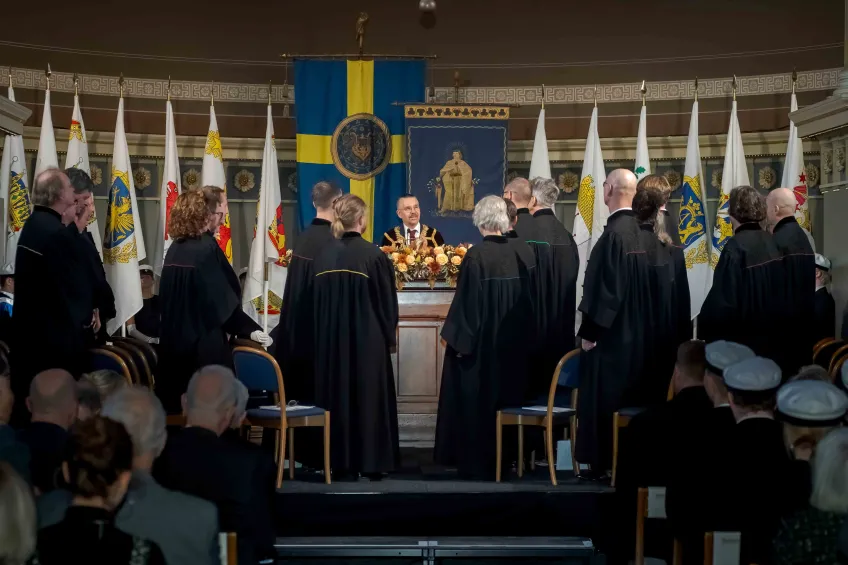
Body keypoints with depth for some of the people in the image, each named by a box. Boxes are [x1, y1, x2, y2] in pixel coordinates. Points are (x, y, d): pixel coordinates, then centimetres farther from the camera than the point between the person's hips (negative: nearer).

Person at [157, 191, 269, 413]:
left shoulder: (173, 250, 6)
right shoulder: (206, 248, -14)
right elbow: (224, 297, -15)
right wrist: (250, 329, -9)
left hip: (174, 340, 7)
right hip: (204, 343, -7)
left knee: (177, 401, 11)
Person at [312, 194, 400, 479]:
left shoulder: (324, 256, 0)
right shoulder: (373, 255, -13)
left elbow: (317, 301, 7)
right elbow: (388, 301, -7)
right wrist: (389, 334, 7)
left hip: (331, 338, 4)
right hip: (367, 338, -4)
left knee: (337, 396, 11)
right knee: (368, 396, 6)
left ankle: (339, 461, 14)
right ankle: (371, 461, 9)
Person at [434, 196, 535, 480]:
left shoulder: (476, 256, -17)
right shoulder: (517, 254, 0)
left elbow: (465, 302, -17)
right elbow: (525, 299, 7)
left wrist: (457, 338, -9)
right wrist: (522, 339, 16)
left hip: (479, 343, -5)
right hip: (511, 345, 5)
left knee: (475, 401, 5)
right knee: (503, 396, 15)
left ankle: (475, 463, 8)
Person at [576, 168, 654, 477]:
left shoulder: (615, 234, -20)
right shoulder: (639, 229, 5)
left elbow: (604, 288, -21)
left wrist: (590, 332, -14)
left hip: (611, 334, -8)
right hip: (634, 332, 8)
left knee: (604, 398, 0)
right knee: (625, 397, 14)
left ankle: (605, 463, 5)